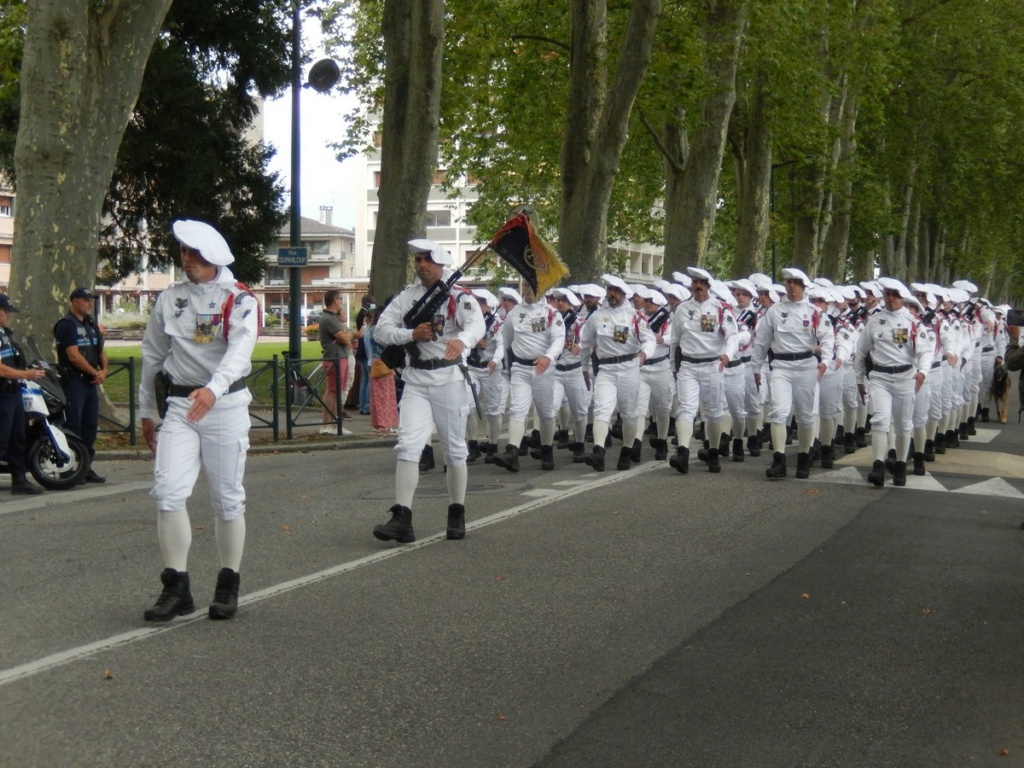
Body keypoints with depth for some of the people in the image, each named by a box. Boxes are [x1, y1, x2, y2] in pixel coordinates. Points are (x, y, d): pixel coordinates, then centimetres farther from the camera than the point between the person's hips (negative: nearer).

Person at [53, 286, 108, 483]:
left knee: (90, 425, 9)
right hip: (73, 381, -8)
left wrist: (104, 370, -1)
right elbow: (74, 356, -16)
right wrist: (95, 372, -11)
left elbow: (101, 350, 17)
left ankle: (86, 467, 15)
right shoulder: (66, 325, -9)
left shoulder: (91, 324, 17)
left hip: (91, 382, 8)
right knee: (73, 426, -9)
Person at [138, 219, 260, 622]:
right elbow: (152, 356, 19)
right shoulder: (169, 299, 10)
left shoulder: (239, 300, -4)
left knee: (227, 498, 5)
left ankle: (228, 585, 19)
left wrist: (214, 389, -39)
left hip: (226, 405, -3)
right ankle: (176, 588, -1)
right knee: (168, 492, -10)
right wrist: (147, 410, 21)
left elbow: (240, 350, -22)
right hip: (179, 406, 3)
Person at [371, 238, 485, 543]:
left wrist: (461, 340, -47)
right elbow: (380, 330, 2)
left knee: (455, 450, 7)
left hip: (449, 378, -3)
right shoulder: (406, 296, 8)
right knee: (407, 446, -9)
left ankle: (457, 516, 22)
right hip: (415, 380, 3)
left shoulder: (458, 296, -5)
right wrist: (411, 334, -16)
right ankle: (401, 520, -13)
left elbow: (477, 324, -25)